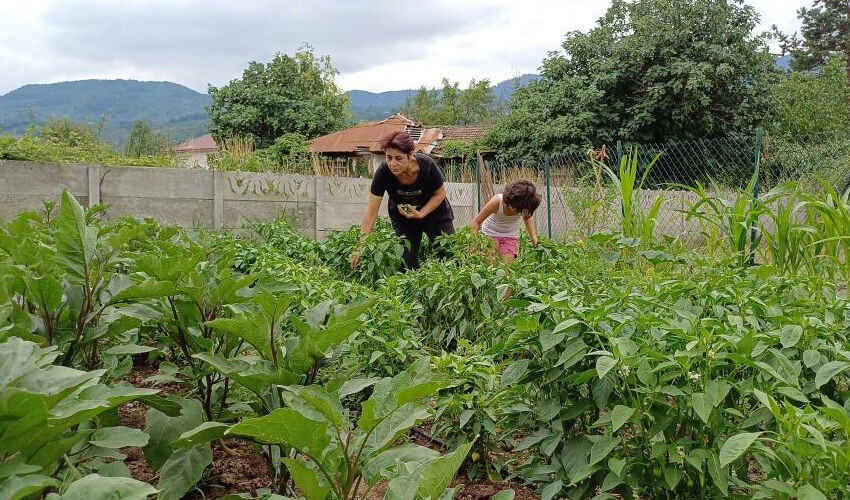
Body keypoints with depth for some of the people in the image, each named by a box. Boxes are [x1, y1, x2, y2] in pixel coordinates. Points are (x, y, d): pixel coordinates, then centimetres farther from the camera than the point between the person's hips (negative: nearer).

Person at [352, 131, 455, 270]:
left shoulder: (427, 165, -31)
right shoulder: (383, 172, -28)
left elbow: (440, 193, -11)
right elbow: (371, 212, -24)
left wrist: (420, 214, -25)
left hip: (434, 213, -1)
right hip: (402, 218, 1)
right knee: (408, 261, -3)